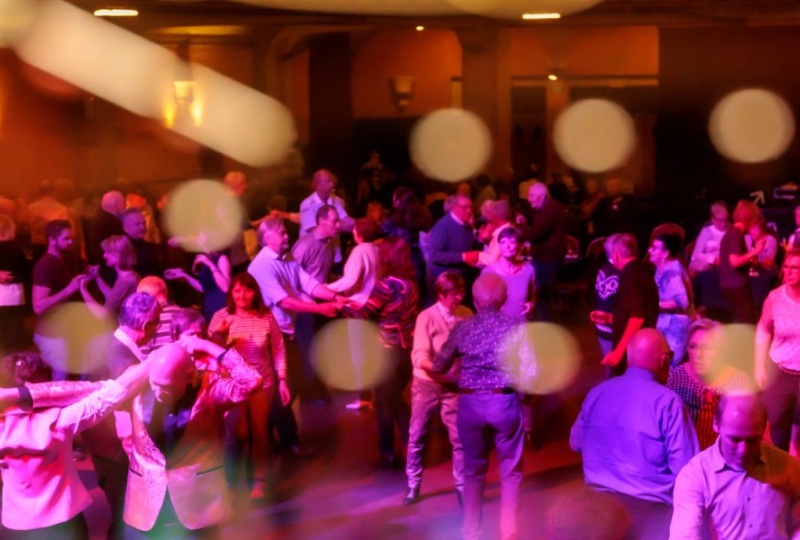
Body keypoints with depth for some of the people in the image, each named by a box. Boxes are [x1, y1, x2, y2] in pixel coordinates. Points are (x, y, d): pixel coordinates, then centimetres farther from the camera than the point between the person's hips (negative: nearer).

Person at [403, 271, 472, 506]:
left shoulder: (467, 315, -7)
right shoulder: (426, 317, -14)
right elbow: (419, 357, -19)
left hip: (454, 385, 1)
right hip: (426, 384, -1)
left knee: (459, 438, 3)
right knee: (417, 436, 10)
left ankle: (462, 486, 19)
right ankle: (413, 485, 26)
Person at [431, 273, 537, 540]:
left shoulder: (463, 328, -2)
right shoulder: (515, 327, -6)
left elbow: (439, 367, 6)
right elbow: (529, 372, -13)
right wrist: (517, 387, 8)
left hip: (470, 403, 2)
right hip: (505, 403, -1)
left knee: (473, 470, 17)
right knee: (510, 471, 13)